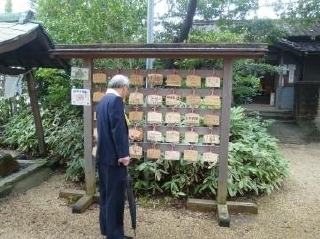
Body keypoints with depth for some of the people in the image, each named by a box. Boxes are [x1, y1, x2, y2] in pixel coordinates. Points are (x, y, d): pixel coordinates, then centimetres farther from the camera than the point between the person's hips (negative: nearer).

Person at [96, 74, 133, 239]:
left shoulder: (102, 101, 14)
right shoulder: (116, 100, -15)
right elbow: (118, 128, -22)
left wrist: (125, 136, 31)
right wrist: (123, 154, -20)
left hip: (103, 155, 10)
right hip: (113, 157, -10)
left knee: (106, 194, 17)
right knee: (115, 196, 0)